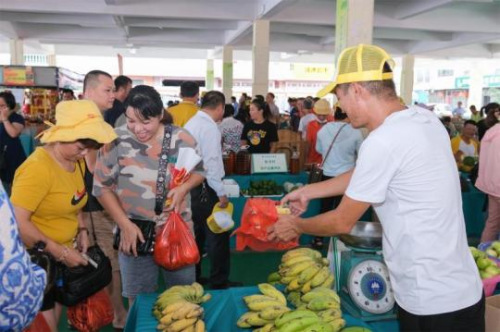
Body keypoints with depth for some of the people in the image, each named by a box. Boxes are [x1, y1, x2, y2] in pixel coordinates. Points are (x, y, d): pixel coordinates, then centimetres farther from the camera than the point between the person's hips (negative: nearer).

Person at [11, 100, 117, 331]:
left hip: (62, 255, 8)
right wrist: (60, 251, -23)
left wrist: (82, 230, 2)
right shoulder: (38, 167, -25)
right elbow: (16, 222, -27)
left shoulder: (77, 161, 0)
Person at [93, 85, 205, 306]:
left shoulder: (181, 139, -8)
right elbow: (101, 186, -5)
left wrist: (184, 188, -16)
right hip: (135, 233, -1)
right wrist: (125, 225, -12)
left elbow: (199, 171, 7)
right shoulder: (116, 141, -11)